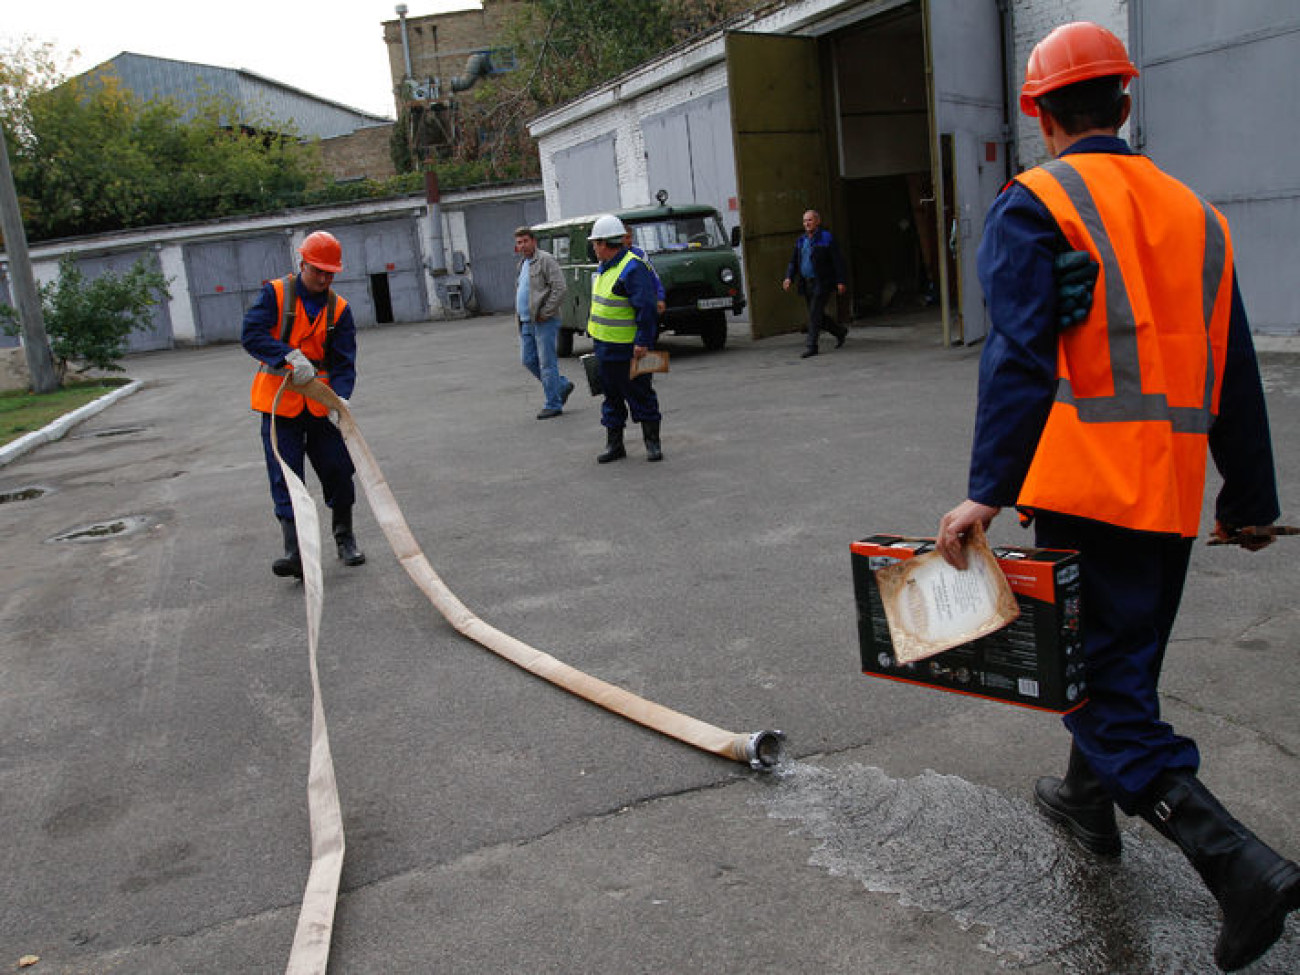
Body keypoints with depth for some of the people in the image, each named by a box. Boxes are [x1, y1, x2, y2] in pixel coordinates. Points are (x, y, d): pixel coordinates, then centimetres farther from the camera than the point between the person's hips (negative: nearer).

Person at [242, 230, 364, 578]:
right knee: (285, 479, -6)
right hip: (280, 404, -2)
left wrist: (340, 396, -22)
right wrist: (290, 356, -30)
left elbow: (344, 361, -3)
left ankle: (345, 539, 26)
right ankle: (296, 552, -7)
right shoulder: (275, 294, -2)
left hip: (321, 403, 2)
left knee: (338, 471, 6)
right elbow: (251, 334, -15)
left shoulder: (339, 309, 4)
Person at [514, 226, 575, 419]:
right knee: (528, 360, 10)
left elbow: (560, 288, -17)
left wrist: (545, 313, -17)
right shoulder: (522, 264, 19)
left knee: (547, 363, -5)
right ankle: (562, 386, 24)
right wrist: (521, 315, 15)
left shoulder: (545, 260, -9)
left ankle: (553, 405, 3)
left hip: (543, 322, -9)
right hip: (526, 323, 9)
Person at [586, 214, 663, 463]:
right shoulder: (603, 268, 13)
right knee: (612, 396, 13)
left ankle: (652, 443, 11)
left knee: (639, 395, 0)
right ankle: (614, 445, 21)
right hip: (604, 348, 9)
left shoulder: (633, 269, -17)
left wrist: (643, 341, -25)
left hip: (627, 349, -9)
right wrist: (594, 333, 25)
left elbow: (647, 308, -22)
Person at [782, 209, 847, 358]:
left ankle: (811, 346, -9)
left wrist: (840, 281, -14)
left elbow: (837, 261, -8)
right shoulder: (801, 241, 13)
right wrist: (789, 277, -8)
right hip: (806, 284, 7)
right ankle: (840, 332, 32)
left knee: (815, 314, -12)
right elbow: (793, 261, 9)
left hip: (821, 284, -7)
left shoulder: (827, 239, -6)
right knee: (815, 315, 12)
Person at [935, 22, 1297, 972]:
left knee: (1109, 682, -2)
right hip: (1175, 491, 7)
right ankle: (1089, 795, 43)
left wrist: (988, 491, -21)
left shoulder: (1034, 204, -5)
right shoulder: (1193, 211, 15)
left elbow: (1019, 358, -18)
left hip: (1089, 488, -7)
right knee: (1124, 655, 23)